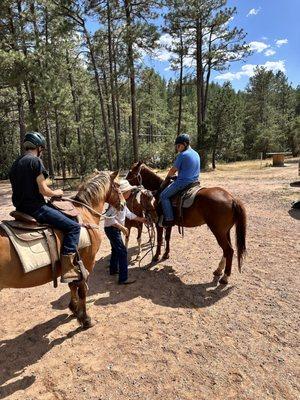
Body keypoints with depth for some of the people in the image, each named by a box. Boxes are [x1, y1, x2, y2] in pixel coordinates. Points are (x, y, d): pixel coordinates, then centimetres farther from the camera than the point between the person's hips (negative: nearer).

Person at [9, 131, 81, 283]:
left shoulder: (16, 163, 16)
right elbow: (43, 190, -17)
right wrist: (57, 192, 3)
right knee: (73, 226, -11)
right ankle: (67, 270, -15)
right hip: (35, 208, -10)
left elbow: (22, 188, 18)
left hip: (21, 209, 10)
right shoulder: (35, 161, -11)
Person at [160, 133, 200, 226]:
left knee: (164, 195, -3)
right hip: (194, 181, 10)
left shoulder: (182, 155, -15)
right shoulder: (196, 154, 12)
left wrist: (167, 177, 11)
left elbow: (173, 170, -8)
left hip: (183, 182, -10)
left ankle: (169, 219, -6)